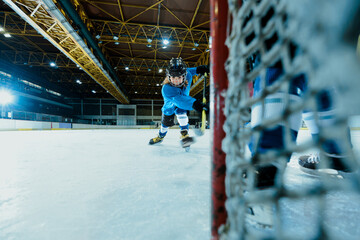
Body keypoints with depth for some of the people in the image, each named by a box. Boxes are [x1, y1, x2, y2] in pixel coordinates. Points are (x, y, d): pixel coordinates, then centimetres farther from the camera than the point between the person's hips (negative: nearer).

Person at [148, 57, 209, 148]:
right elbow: (180, 100, -62)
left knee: (181, 111, -31)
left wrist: (198, 69, -12)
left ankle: (184, 134, -18)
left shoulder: (187, 75, -32)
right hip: (170, 104, -2)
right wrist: (194, 104, -74)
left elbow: (188, 71, -5)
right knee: (166, 122, 12)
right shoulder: (166, 89, -47)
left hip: (184, 100, 2)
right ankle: (160, 136, 43)